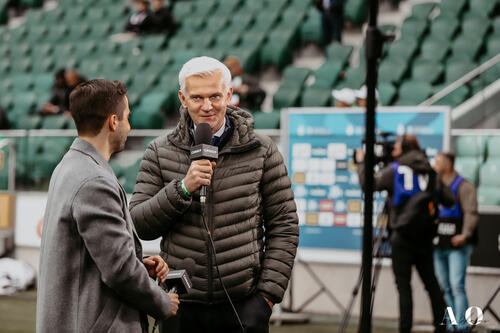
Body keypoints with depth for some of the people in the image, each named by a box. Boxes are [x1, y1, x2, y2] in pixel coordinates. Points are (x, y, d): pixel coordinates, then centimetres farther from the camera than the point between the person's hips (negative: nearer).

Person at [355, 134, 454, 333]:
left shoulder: (394, 170, -3)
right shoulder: (430, 172, 10)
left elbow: (367, 184, -2)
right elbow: (449, 200, 9)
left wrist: (361, 163, 12)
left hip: (402, 236, -4)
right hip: (425, 236, 4)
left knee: (403, 284, -2)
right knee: (431, 282, 11)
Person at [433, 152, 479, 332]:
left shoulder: (463, 186, -5)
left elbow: (471, 212, -15)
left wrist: (465, 234, -26)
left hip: (457, 245, -7)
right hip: (438, 245, 7)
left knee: (457, 285, -13)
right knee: (445, 287, 8)